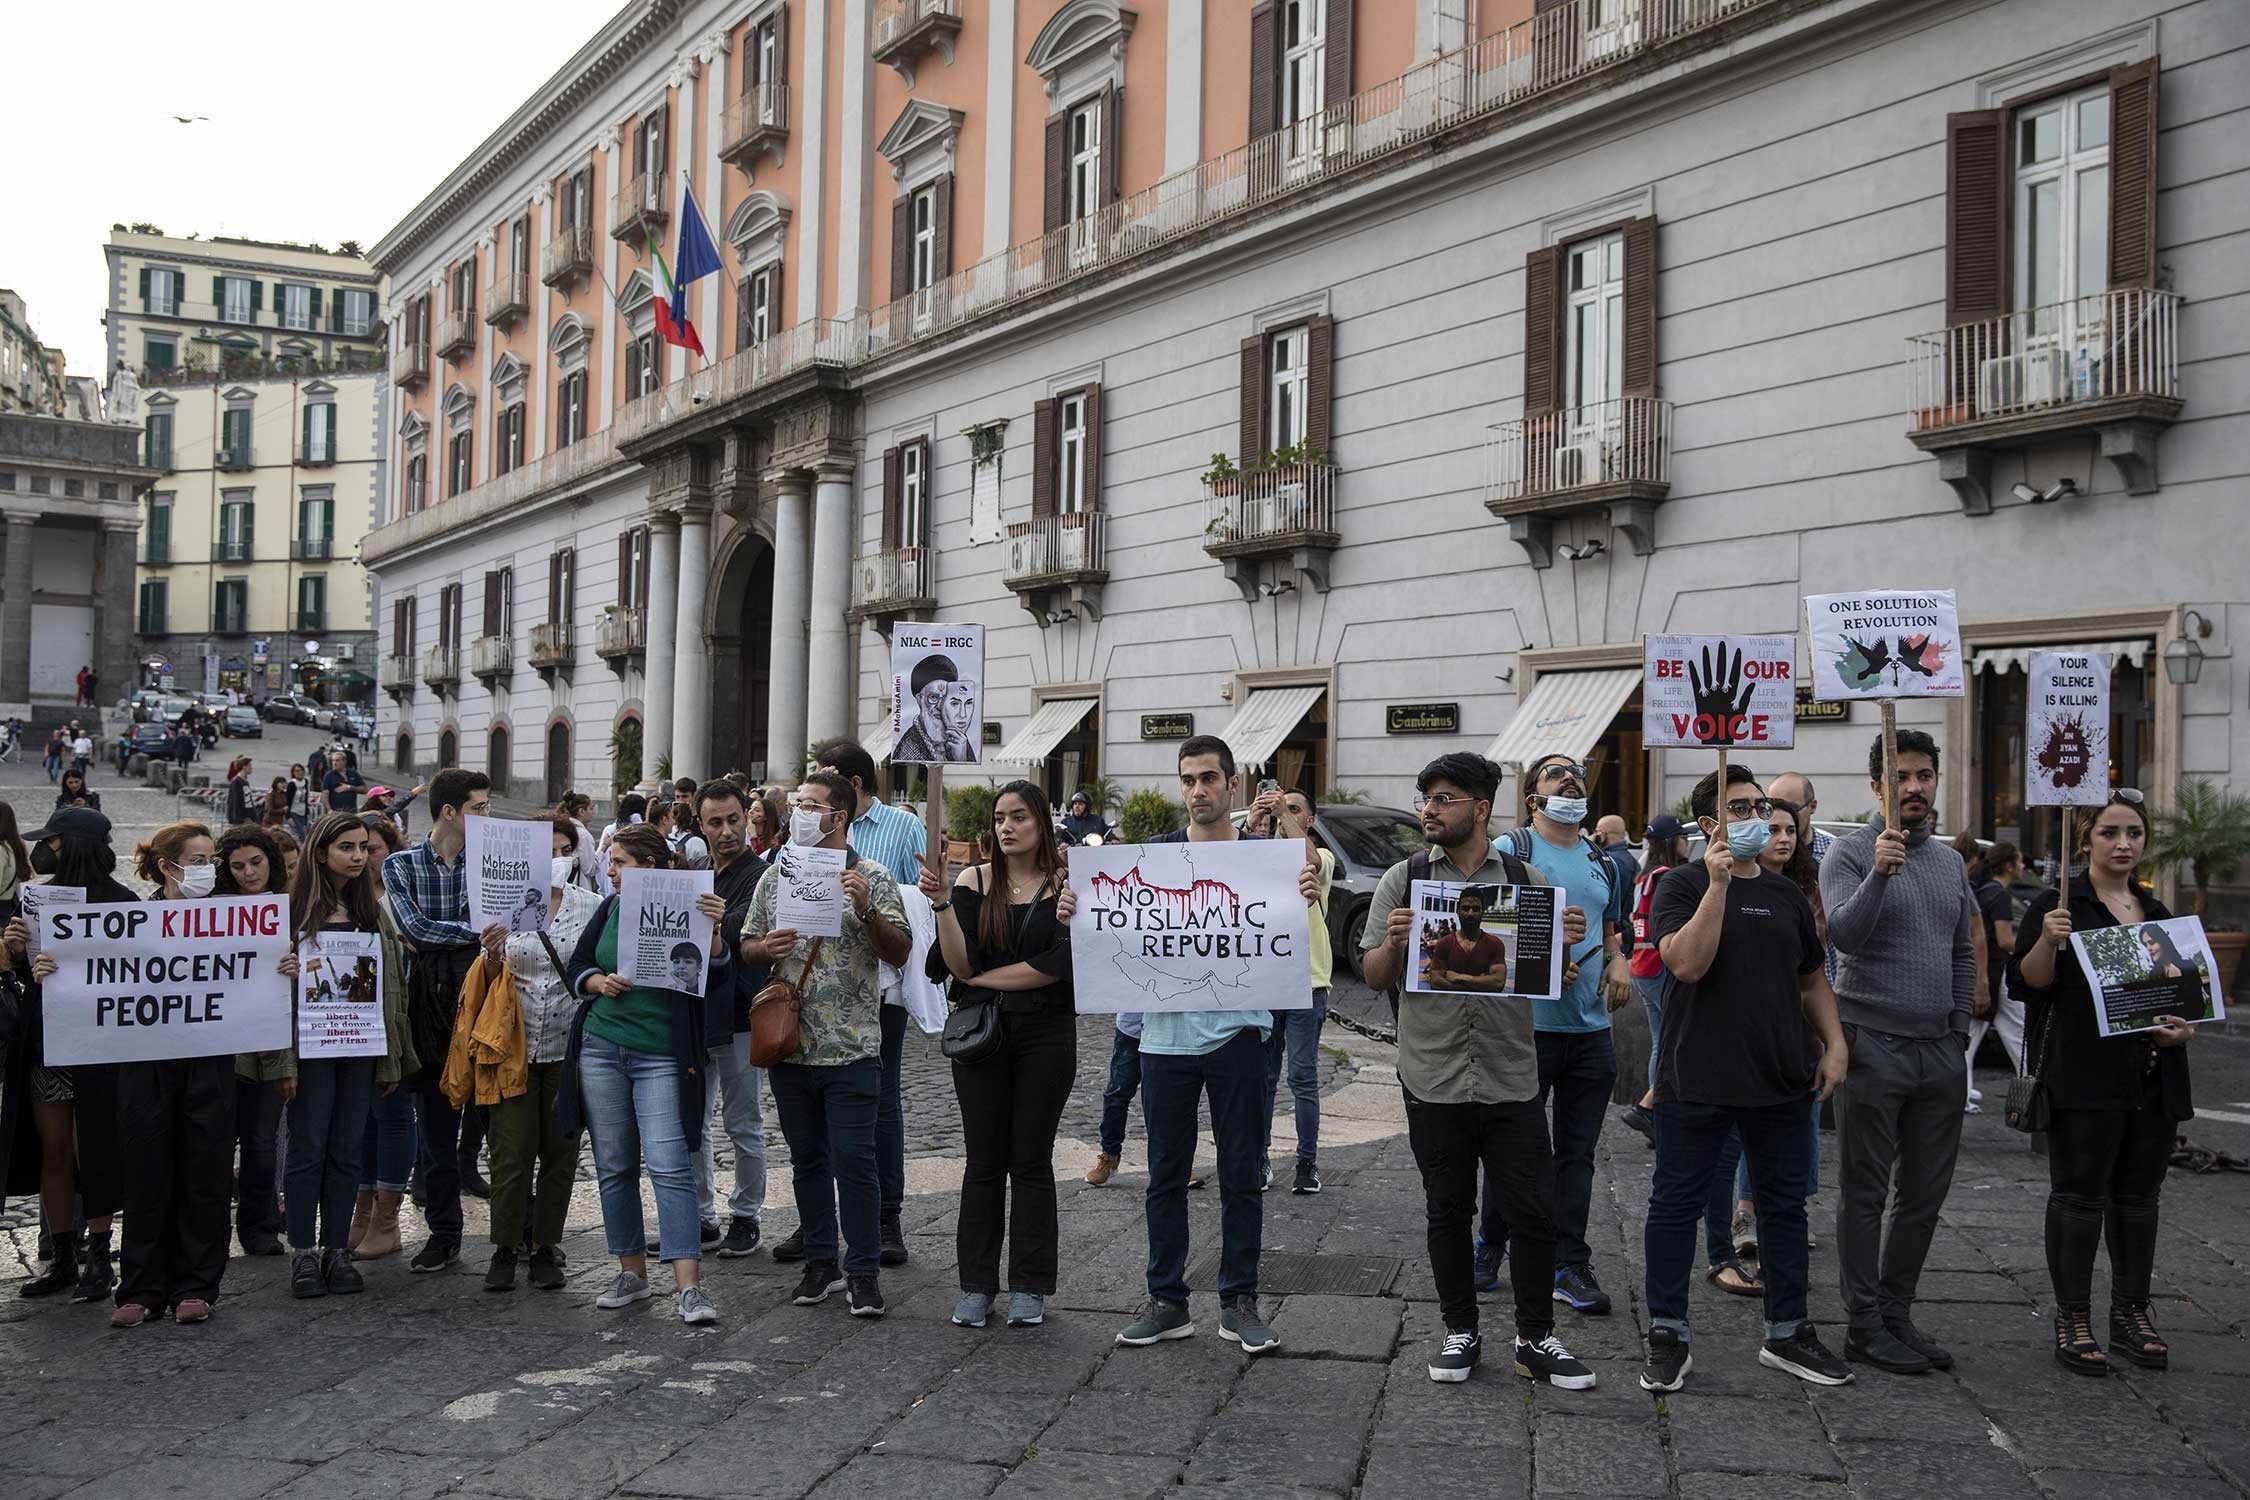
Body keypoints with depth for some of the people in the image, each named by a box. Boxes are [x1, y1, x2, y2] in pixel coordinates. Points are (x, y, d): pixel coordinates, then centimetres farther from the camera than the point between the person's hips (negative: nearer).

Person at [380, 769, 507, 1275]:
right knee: (436, 1124, 7)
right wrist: (476, 933, -18)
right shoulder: (402, 865, 3)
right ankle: (444, 1234, 18)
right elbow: (416, 928, -10)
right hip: (431, 1000, 0)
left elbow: (507, 924, 0)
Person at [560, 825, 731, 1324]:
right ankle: (632, 1272, 22)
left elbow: (715, 961, -14)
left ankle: (688, 1286, -11)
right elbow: (577, 965, 16)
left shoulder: (685, 909, -5)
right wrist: (600, 982, -6)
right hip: (601, 1049, 5)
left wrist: (712, 929, -34)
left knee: (669, 1166, -11)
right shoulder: (611, 908, 10)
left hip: (662, 1057, -5)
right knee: (614, 1166, 10)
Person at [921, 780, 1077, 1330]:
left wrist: (982, 978, -8)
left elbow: (1056, 968, -11)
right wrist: (941, 903, -19)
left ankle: (1029, 1287, 13)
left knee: (1031, 1160, 4)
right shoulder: (973, 881, 3)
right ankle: (977, 1284, 14)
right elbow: (960, 963, -6)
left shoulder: (1066, 884, -2)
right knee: (983, 1161, 6)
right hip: (980, 1034, 2)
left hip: (1046, 1036, -1)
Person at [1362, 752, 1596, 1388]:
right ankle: (1461, 1331, 26)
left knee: (1534, 1212, 4)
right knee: (1447, 1212, 11)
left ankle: (1535, 1339, 18)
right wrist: (1393, 942, -17)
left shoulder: (1528, 880, 5)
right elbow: (1375, 976, 4)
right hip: (1434, 1080, 0)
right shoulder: (1402, 880, 3)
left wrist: (1566, 944, -11)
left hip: (1512, 1081, 0)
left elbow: (1552, 973, 11)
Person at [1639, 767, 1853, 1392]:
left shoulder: (1785, 893, 12)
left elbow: (1812, 978, 19)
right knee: (1677, 1205, 3)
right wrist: (1718, 884, -23)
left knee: (1784, 1205, 13)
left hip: (1781, 1079, 6)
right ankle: (1668, 1337, 14)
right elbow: (1686, 964, -21)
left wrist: (1835, 1043, 6)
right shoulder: (1684, 884, -6)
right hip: (1697, 1081, -5)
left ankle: (1788, 1333, 27)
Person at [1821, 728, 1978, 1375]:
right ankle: (1865, 1328, 9)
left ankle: (1896, 1314, 22)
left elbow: (1963, 952, 20)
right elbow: (1843, 935, -20)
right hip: (1873, 1047, -6)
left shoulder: (1950, 861, 13)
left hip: (1939, 1051, 6)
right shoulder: (1849, 854, -6)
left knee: (1925, 1195, 11)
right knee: (1866, 1195, 2)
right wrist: (1878, 875, -33)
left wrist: (1959, 1028, 13)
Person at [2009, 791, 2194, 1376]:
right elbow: (2027, 982, -8)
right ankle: (2073, 1322, 5)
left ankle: (2132, 1315, 23)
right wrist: (2046, 941, -27)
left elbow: (2190, 990, 23)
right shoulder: (2057, 905, -3)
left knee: (2138, 1195, 12)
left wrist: (2184, 1027, 2)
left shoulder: (2157, 913, 15)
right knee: (2079, 1195, -2)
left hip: (2154, 1080, 6)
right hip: (2085, 1080, -6)